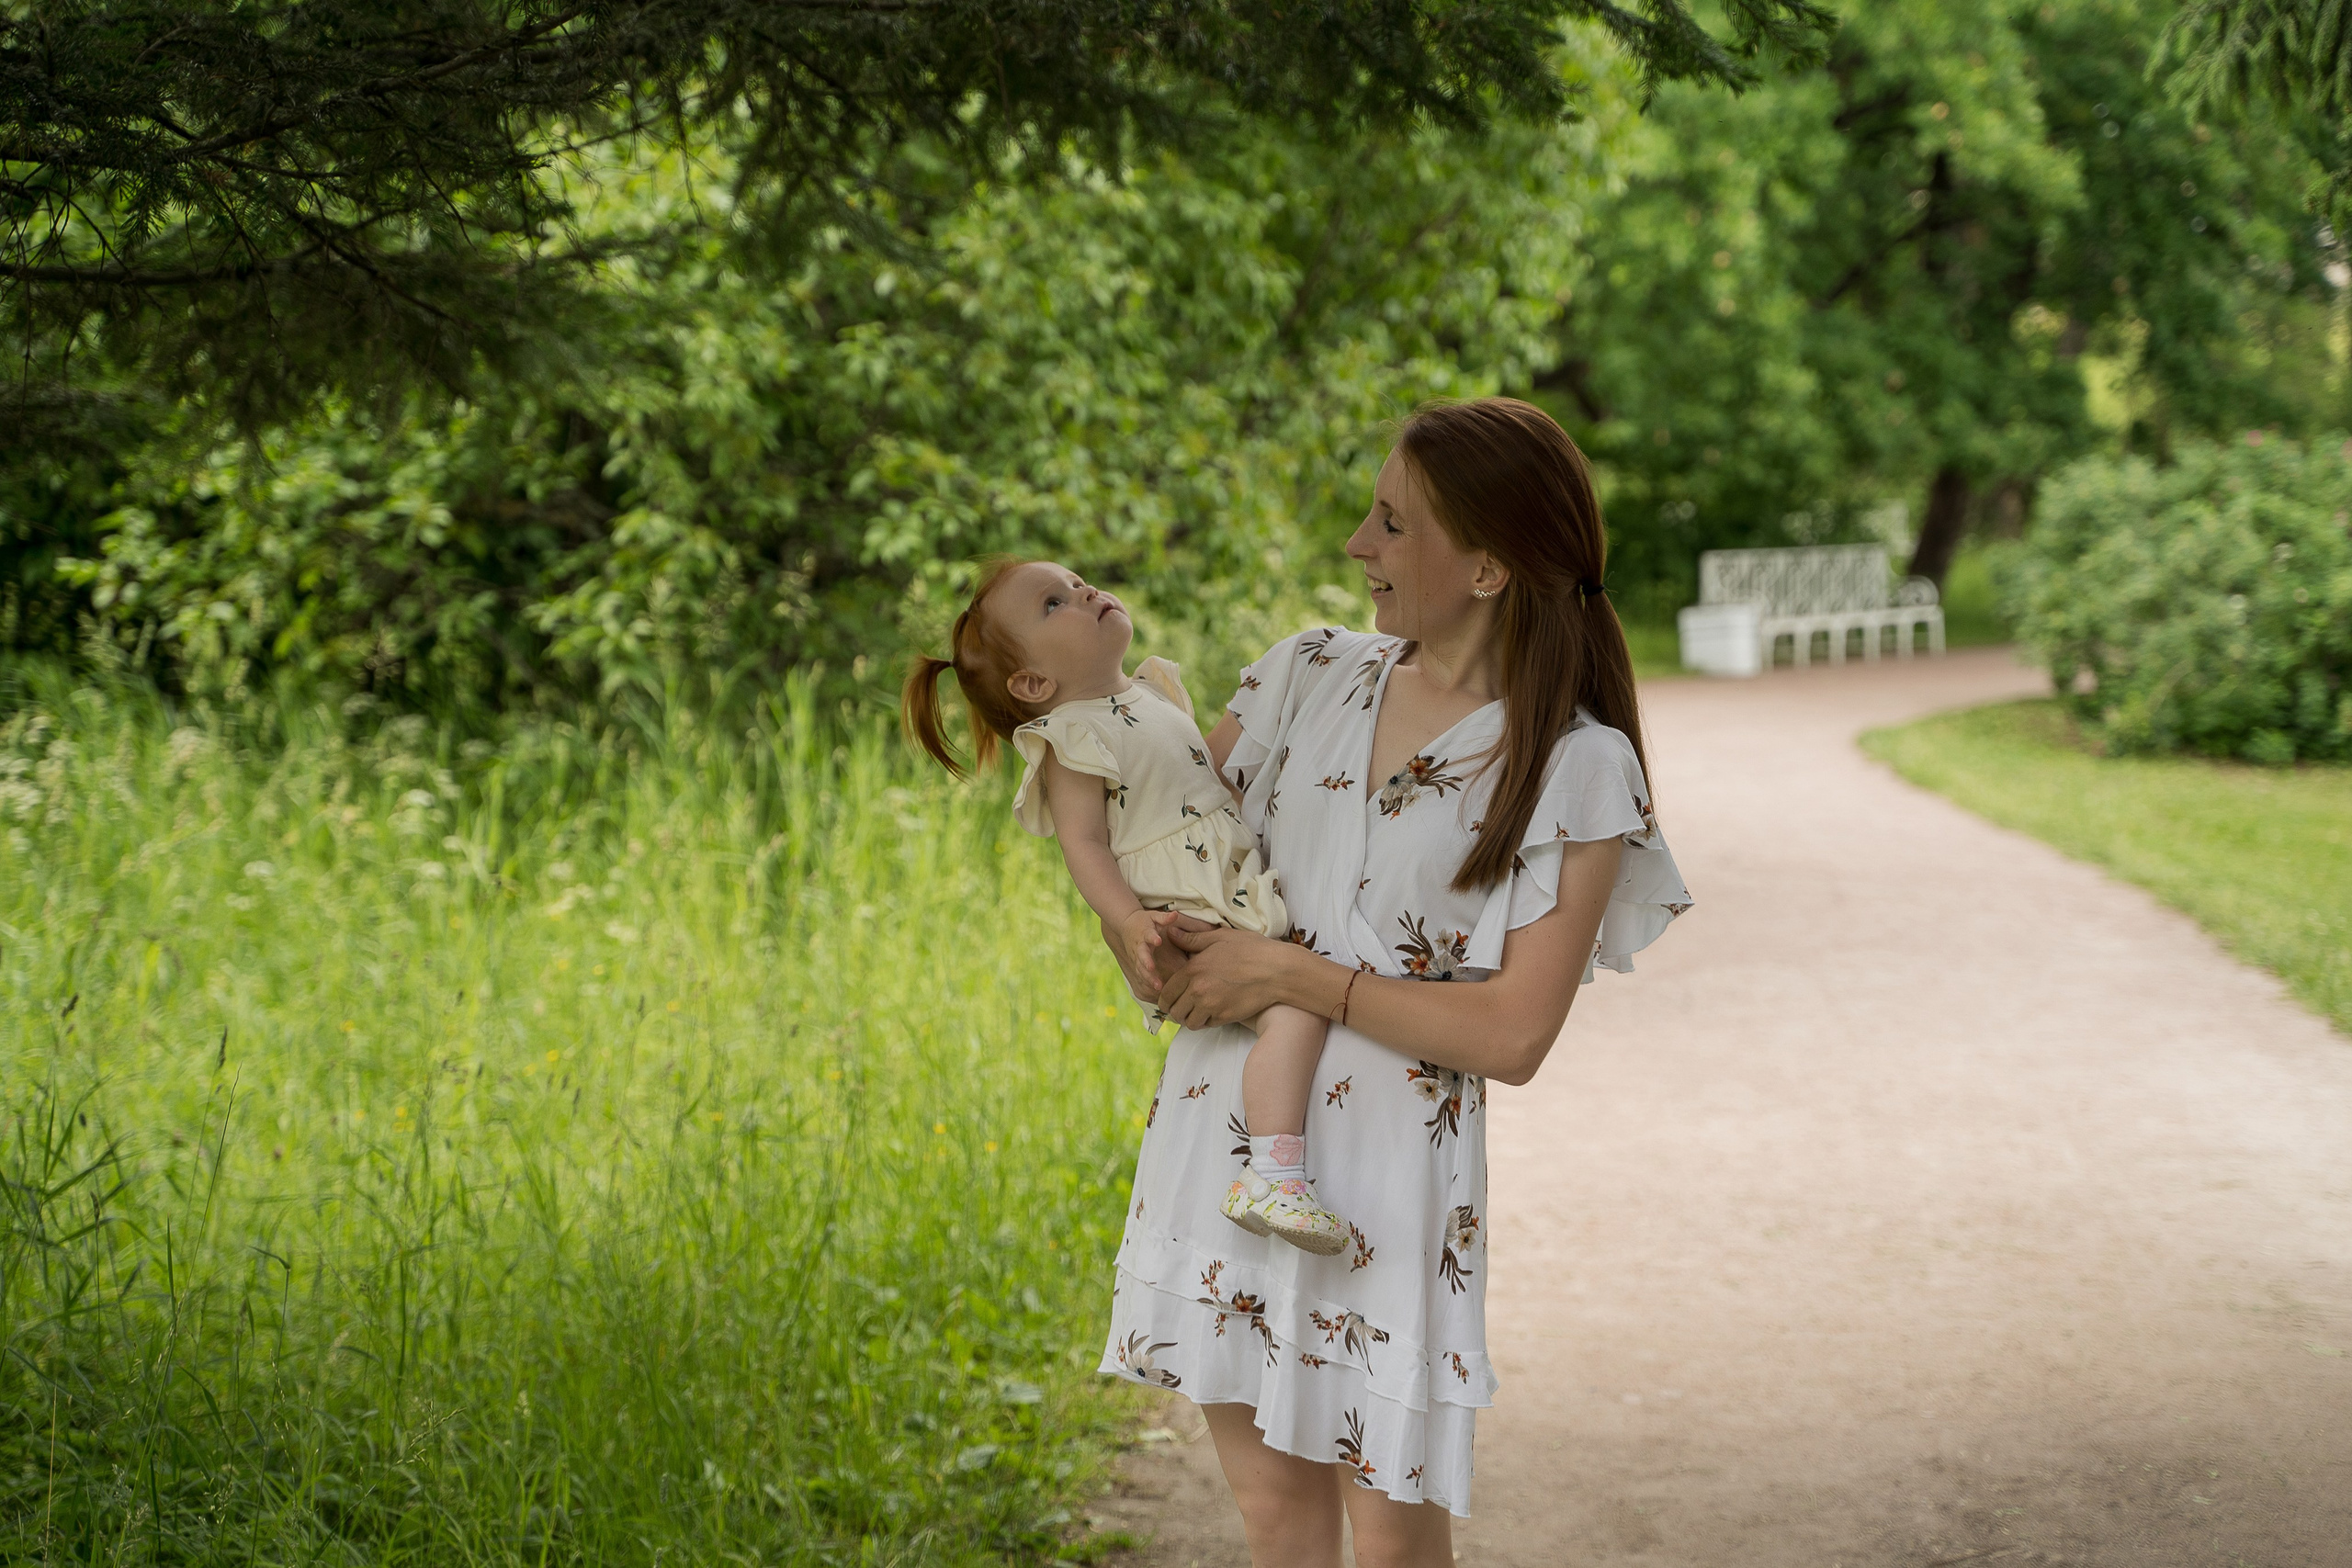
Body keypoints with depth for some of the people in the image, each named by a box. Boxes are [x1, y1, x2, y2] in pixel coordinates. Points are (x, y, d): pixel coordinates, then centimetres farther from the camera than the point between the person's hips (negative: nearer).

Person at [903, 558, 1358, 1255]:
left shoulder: (1156, 689, 17)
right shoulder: (1075, 740, -10)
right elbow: (1083, 842, -17)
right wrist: (1128, 920, -29)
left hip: (1235, 897, 10)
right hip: (1177, 919, -10)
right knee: (1295, 1005, -26)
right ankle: (1272, 1178, -38)